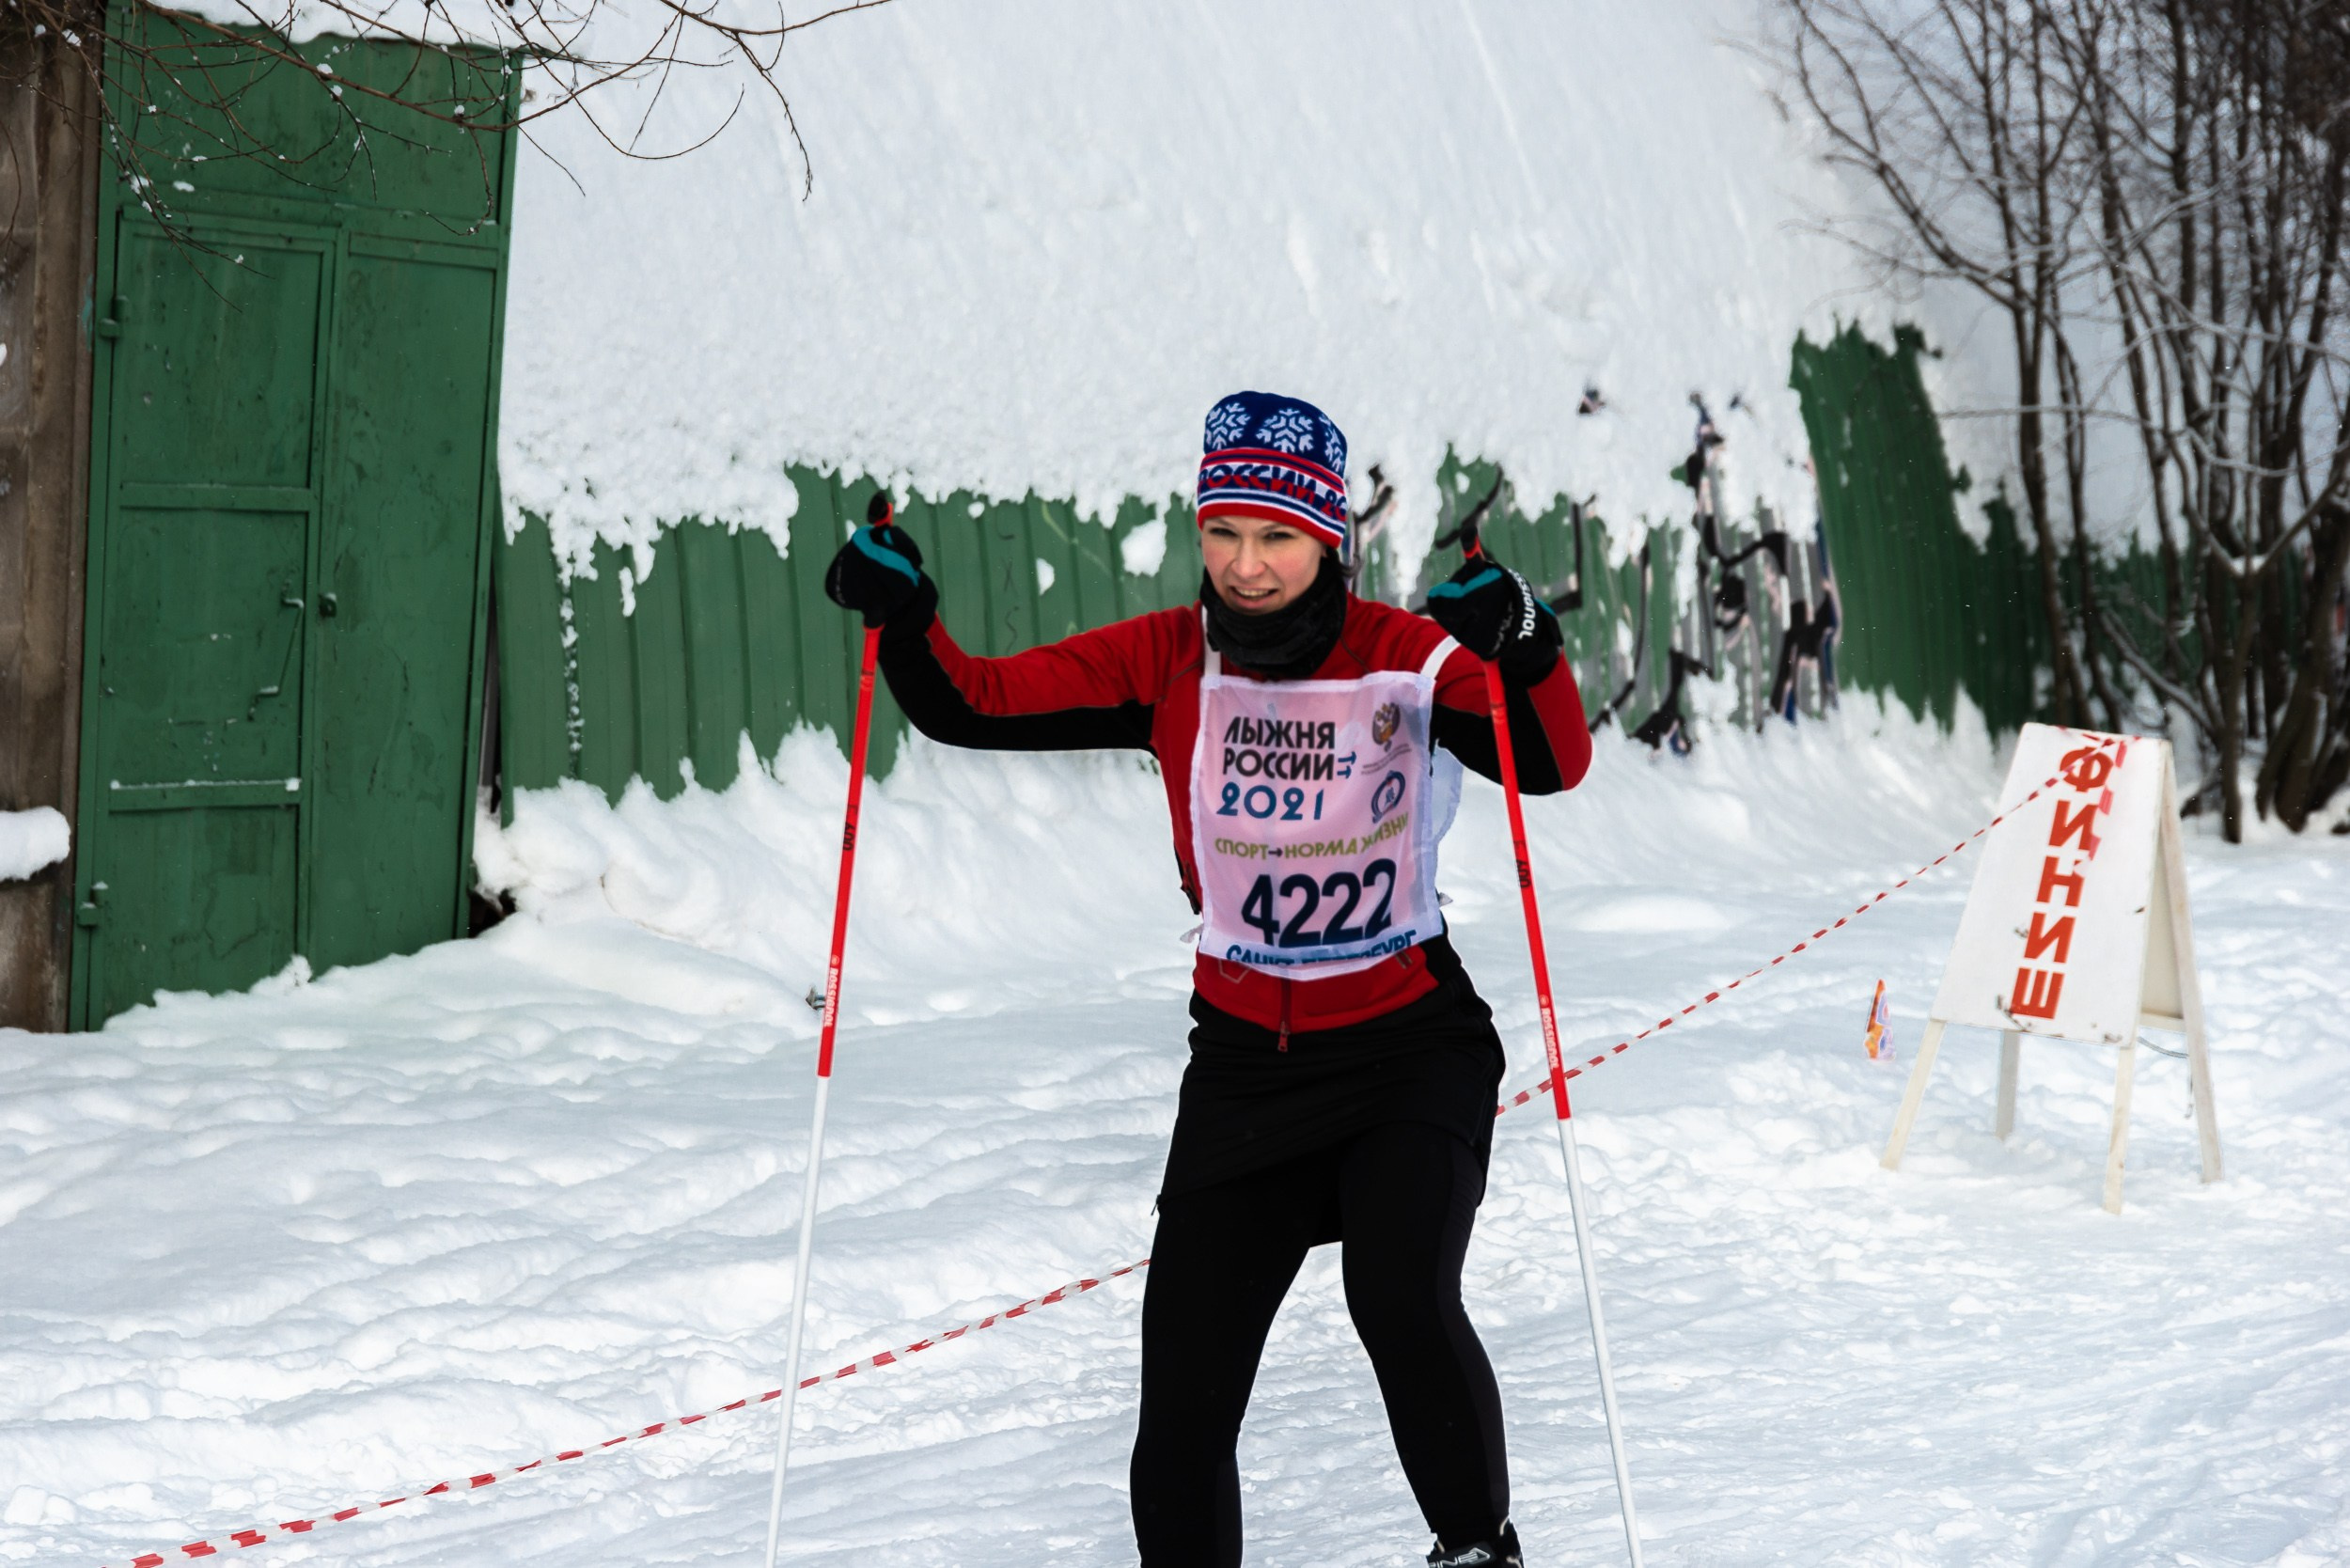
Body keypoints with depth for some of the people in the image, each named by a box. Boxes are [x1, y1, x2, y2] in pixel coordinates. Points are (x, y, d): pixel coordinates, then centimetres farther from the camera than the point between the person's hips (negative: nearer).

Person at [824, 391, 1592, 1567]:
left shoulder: (1403, 657, -11)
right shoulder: (1168, 663, -4)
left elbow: (1555, 765, -21)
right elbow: (979, 705, -4)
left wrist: (1521, 647, -39)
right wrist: (902, 619, -22)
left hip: (1409, 1043, -3)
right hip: (1244, 1060, 3)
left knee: (1402, 1298, -25)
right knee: (1185, 1383, 1)